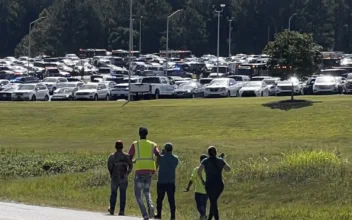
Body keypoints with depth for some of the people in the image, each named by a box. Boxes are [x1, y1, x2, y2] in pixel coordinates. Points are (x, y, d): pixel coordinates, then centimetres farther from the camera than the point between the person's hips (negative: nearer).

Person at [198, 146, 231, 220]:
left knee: (213, 203, 3)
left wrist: (202, 180, -2)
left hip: (210, 185, -4)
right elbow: (228, 169, 15)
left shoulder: (205, 161, -3)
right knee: (214, 201, 24)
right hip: (220, 185, 4)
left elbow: (199, 171, -17)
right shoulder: (220, 160, 4)